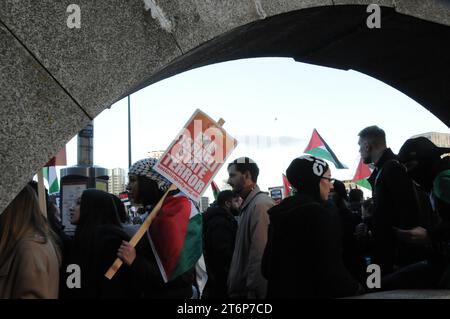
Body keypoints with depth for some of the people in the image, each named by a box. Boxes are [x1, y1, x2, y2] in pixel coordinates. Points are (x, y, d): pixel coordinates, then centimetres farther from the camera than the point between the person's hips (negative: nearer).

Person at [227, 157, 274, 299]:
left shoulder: (260, 205, -17)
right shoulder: (248, 205, 15)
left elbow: (260, 255, -22)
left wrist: (253, 291, -21)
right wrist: (236, 287, 14)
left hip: (254, 290, -9)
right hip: (241, 288, 9)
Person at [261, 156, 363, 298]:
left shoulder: (279, 212, 5)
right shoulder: (322, 214, -16)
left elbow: (267, 266, 9)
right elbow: (331, 270, -22)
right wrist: (357, 289, -6)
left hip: (280, 291, 7)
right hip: (315, 292, -7)